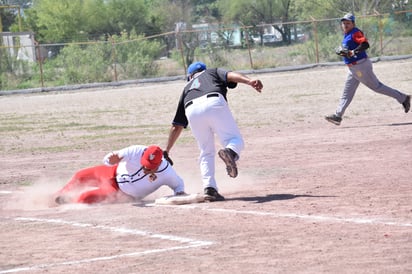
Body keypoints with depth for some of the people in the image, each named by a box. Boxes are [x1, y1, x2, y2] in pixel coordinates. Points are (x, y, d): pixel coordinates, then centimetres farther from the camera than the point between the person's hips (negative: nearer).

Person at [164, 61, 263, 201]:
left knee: (206, 152, 15)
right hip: (214, 103, -3)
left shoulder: (187, 88, 40)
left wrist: (166, 151, 42)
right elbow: (230, 75, 11)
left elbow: (176, 126, 38)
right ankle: (230, 152, -36)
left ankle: (209, 189, -2)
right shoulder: (213, 73, 37)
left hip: (192, 111, 3)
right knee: (235, 139, -1)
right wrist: (249, 81, -6)